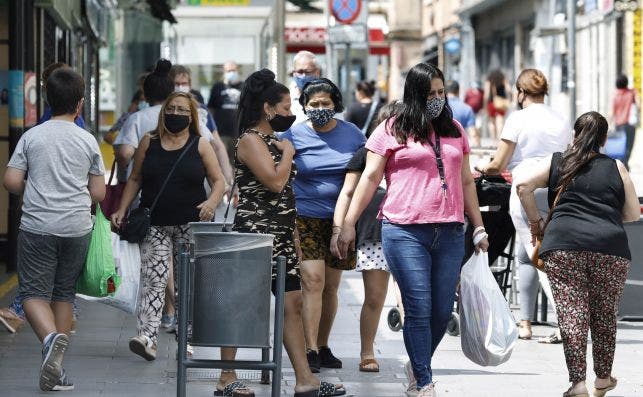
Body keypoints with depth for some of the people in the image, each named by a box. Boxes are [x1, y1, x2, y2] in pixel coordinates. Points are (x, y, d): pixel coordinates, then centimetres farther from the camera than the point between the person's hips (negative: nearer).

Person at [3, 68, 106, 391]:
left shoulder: (31, 137, -1)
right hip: (77, 227, 2)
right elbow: (98, 193, 4)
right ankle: (56, 371, 12)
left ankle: (51, 337, -27)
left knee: (34, 292, 3)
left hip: (37, 227, -2)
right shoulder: (88, 141, 1)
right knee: (64, 293, 12)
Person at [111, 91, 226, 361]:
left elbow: (218, 181, 5)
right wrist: (122, 210, 3)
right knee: (153, 280, -12)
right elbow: (135, 179, 13)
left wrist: (212, 202, -15)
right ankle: (147, 337, -22)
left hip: (190, 225, 0)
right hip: (155, 225, 0)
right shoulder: (149, 142, 8)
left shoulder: (200, 146, 4)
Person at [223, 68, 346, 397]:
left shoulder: (272, 141, 18)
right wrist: (287, 152, -7)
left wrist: (294, 235, 20)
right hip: (255, 233, -9)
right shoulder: (250, 141, -10)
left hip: (280, 235, 9)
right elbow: (275, 182, -22)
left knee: (292, 303, 4)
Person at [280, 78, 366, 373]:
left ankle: (323, 346, 21)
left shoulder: (352, 134, 5)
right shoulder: (293, 136, -2)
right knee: (312, 281, -14)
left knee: (331, 286, 8)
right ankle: (310, 350, -15)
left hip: (340, 219, 3)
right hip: (305, 218, -3)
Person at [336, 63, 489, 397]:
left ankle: (418, 368, 23)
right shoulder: (393, 130, 2)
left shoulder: (454, 130, 16)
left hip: (449, 232, 4)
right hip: (405, 232, -4)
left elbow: (466, 181, 22)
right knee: (419, 309, -7)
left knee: (442, 311, 4)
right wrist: (348, 224, -3)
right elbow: (369, 178, 2)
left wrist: (478, 227, 20)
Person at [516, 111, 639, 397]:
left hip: (564, 245, -1)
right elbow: (633, 214, 16)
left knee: (571, 314, -3)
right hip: (610, 249, 1)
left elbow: (523, 185, 0)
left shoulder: (556, 162, 13)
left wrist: (535, 221, 11)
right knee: (604, 314, 15)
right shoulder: (616, 168, 13)